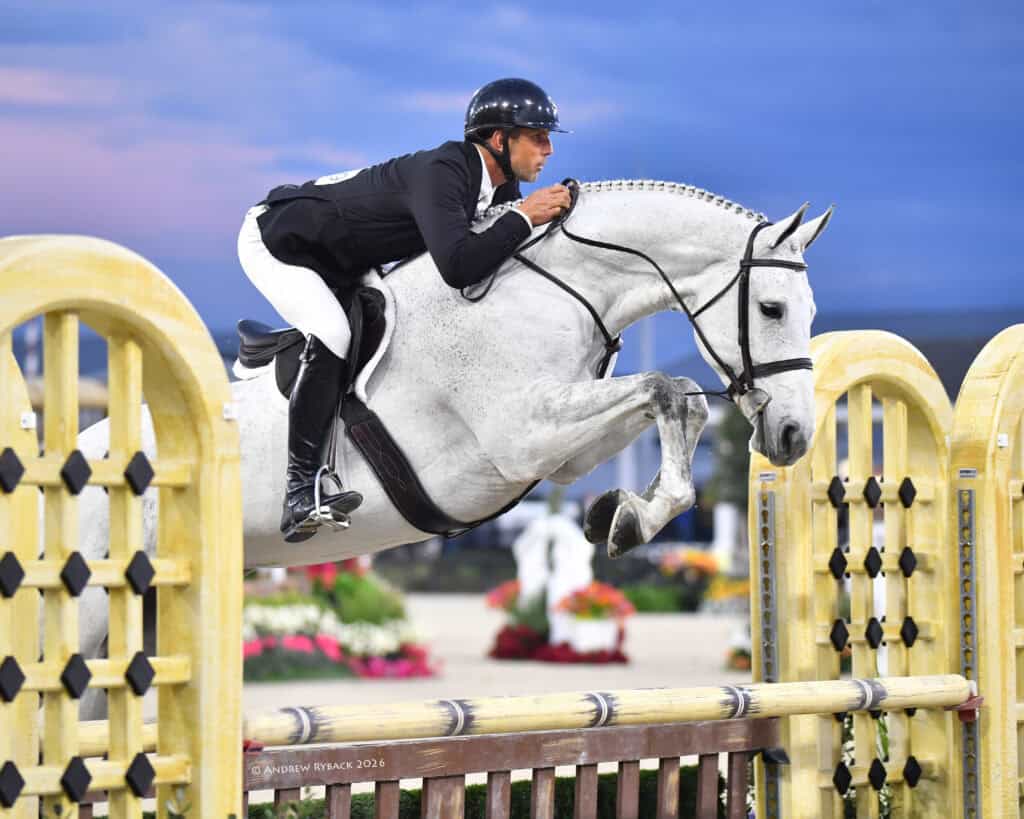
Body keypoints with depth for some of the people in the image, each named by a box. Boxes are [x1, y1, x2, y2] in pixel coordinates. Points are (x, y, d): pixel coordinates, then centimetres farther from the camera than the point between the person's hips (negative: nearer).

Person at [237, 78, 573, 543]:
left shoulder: (499, 186, -5)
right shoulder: (440, 173, -34)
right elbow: (458, 266, -46)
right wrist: (524, 218, -37)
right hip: (275, 242, -10)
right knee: (332, 335, -30)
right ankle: (300, 492, -29)